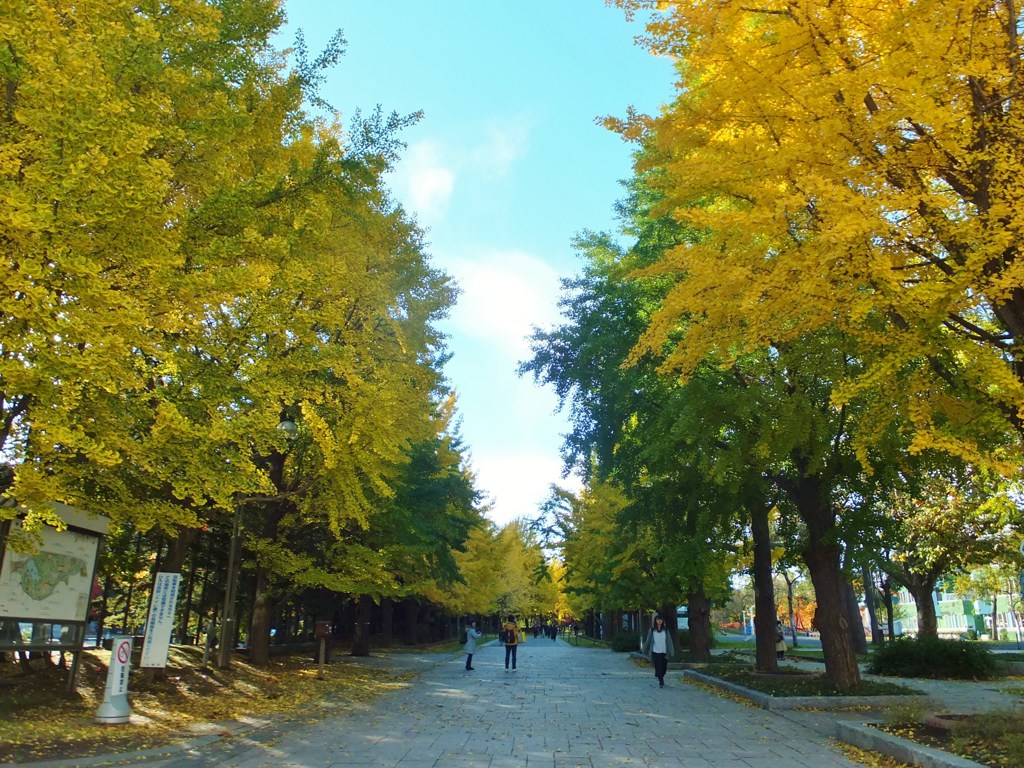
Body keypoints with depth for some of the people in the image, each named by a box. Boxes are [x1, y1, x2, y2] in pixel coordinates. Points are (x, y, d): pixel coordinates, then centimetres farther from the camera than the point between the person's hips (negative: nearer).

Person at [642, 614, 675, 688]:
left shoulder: (665, 630, 3)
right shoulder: (652, 630, 2)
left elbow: (669, 641, 2)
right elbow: (648, 640, 7)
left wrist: (670, 651, -3)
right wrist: (646, 650, 12)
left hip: (664, 652, 2)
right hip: (656, 652, -1)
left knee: (664, 668, 8)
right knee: (659, 668, -7)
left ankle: (660, 678, 32)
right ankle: (661, 682, 0)